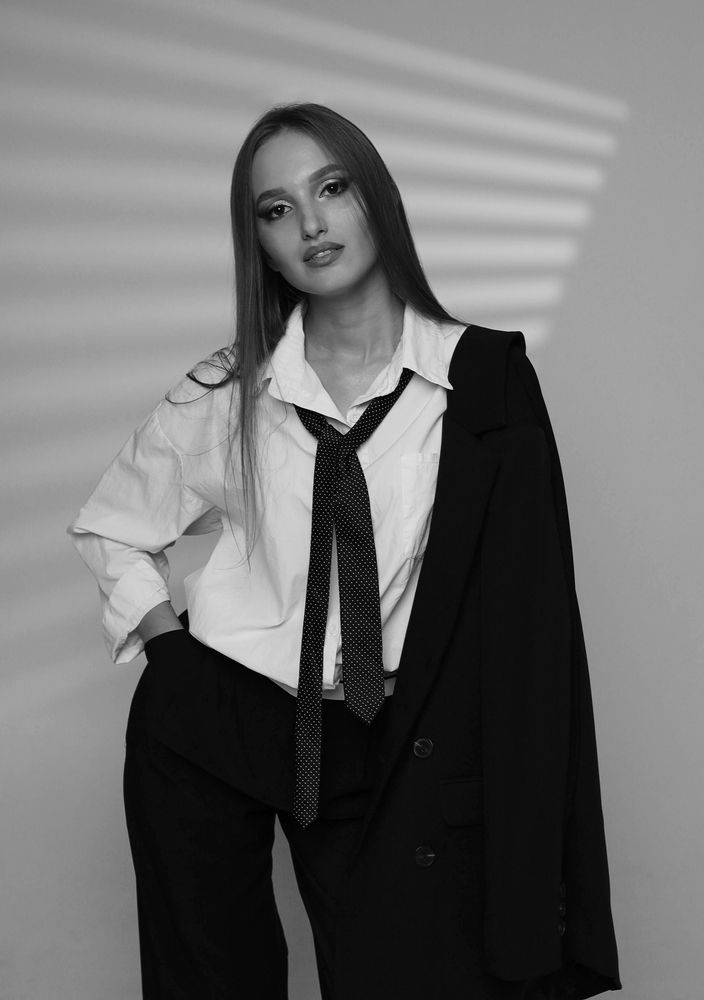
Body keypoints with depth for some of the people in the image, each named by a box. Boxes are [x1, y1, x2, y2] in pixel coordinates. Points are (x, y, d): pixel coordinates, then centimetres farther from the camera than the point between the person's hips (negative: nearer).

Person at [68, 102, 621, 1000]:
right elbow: (108, 528, 14)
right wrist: (171, 643, -1)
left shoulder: (487, 379, -8)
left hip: (385, 756, -1)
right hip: (207, 730, 1)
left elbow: (521, 616, -8)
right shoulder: (224, 396, -3)